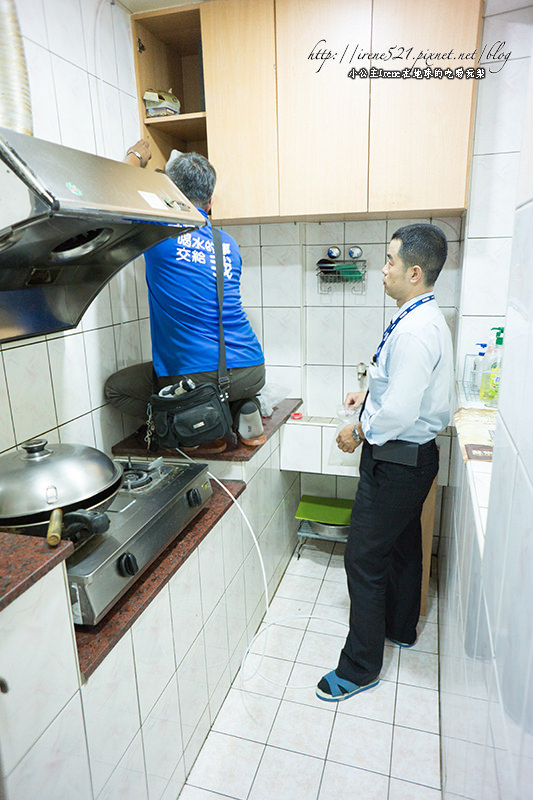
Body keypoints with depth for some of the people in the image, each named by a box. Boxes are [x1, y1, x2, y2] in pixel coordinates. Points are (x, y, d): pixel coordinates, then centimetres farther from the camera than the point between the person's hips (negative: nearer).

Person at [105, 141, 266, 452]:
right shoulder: (230, 244, 10)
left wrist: (136, 157, 27)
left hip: (195, 377, -5)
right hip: (252, 373, 6)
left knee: (115, 387, 18)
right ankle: (243, 408, 11)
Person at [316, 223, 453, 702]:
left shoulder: (414, 331, -26)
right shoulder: (428, 318, 8)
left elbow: (400, 412, -28)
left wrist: (359, 433, -13)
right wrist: (371, 394, 11)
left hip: (396, 460, -11)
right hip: (415, 454, 11)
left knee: (365, 560, 1)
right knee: (404, 544, 24)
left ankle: (361, 667, 18)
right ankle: (401, 627, 45)